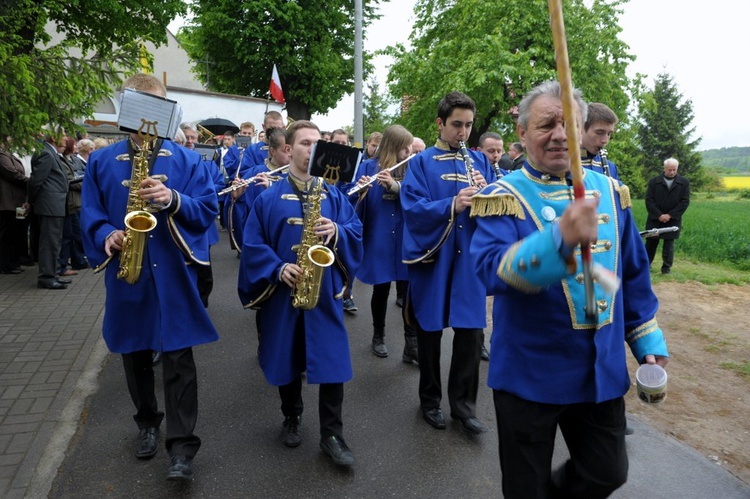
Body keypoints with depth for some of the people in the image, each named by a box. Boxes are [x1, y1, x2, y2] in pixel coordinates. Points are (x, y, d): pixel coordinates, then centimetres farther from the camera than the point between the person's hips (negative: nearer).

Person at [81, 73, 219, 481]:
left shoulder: (188, 160, 2)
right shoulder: (100, 162, 6)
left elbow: (207, 210, -4)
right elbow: (90, 215, 5)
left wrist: (174, 200, -22)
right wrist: (106, 236, -16)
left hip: (173, 272, -2)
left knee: (178, 357, -2)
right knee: (135, 354, 16)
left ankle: (182, 446, 6)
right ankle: (147, 422, 37)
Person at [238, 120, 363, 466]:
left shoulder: (334, 195, 7)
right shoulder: (268, 198, 1)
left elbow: (356, 232, 3)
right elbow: (252, 244, -3)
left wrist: (336, 233, -18)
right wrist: (277, 269, -18)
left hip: (326, 292, 1)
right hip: (283, 291, 0)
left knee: (332, 361, 0)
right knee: (287, 359, 13)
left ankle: (331, 434, 14)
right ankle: (291, 418, 37)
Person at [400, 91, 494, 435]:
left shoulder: (479, 160, 9)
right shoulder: (421, 162, -2)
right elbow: (412, 207, -15)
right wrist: (452, 206, -29)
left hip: (470, 258, 3)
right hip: (433, 257, -2)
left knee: (471, 332, 4)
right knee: (430, 330, 10)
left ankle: (463, 404, 21)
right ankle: (430, 399, 28)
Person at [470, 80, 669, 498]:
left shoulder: (609, 191, 4)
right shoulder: (504, 197, -12)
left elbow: (634, 274, 12)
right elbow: (492, 269, -29)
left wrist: (648, 341, 12)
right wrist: (560, 239, -44)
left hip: (603, 369, 5)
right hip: (530, 373, -4)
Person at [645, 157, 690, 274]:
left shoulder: (684, 182, 1)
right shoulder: (654, 181, -1)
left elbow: (685, 202, -3)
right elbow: (649, 200, -5)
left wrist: (670, 215, -11)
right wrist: (659, 215, -14)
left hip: (673, 220, 0)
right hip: (655, 219, 1)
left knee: (669, 244, 3)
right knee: (651, 243, 9)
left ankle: (666, 267, 11)